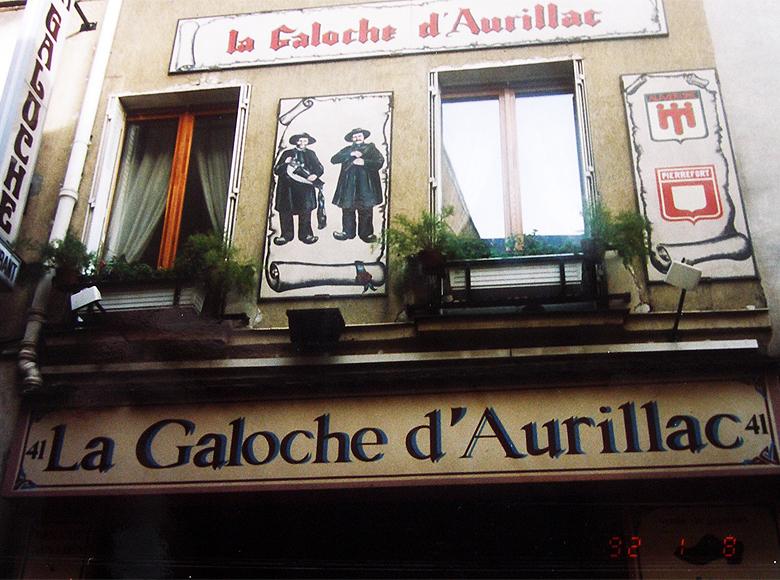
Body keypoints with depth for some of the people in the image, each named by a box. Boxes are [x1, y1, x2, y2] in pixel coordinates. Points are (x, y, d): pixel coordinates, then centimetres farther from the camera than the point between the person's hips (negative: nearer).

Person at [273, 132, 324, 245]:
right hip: (288, 187, 0)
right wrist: (285, 163, -12)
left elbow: (319, 167, 9)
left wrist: (315, 175, -13)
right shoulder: (287, 153, 12)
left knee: (305, 210, -7)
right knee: (285, 211, -1)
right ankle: (286, 235, 7)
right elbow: (277, 170, 8)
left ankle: (305, 234, 2)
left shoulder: (310, 154, 16)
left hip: (305, 186, 0)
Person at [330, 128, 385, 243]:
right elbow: (333, 160, 3)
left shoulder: (371, 148, 14)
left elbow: (380, 161, -1)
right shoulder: (347, 150, 18)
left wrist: (364, 162, -14)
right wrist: (351, 154, -7)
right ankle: (348, 232, 12)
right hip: (349, 184, 2)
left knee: (366, 210, -2)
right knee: (348, 209, 1)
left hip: (366, 185, -2)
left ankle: (366, 233, 6)